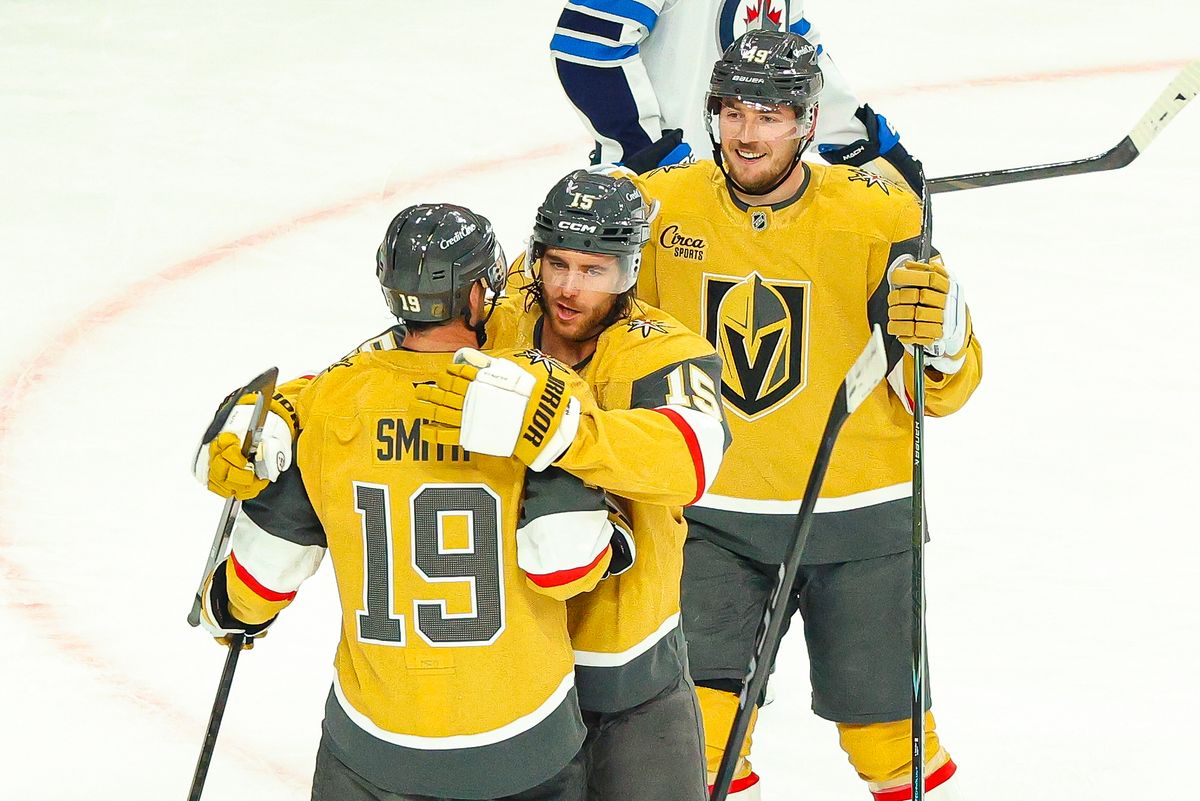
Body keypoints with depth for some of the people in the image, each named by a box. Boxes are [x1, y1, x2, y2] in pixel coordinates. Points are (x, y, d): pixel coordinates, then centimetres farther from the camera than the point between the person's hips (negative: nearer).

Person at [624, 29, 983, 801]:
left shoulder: (878, 214, -10)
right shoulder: (663, 206, -4)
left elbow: (943, 390, -8)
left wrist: (941, 336, -30)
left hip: (855, 513, -1)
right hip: (710, 512, 1)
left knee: (884, 731, 3)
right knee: (697, 726, -7)